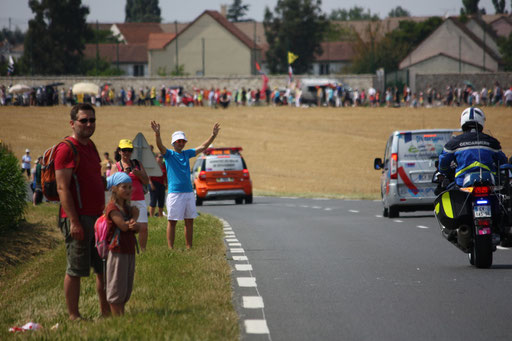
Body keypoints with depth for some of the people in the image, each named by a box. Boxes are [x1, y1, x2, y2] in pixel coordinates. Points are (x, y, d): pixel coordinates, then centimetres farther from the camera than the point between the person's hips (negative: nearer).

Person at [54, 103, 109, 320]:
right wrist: (74, 221, -22)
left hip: (96, 217, 9)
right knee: (75, 270, -2)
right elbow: (63, 188, -17)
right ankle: (74, 316, 4)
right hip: (78, 218, -9)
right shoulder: (67, 149, -12)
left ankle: (106, 312, 21)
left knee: (105, 268, 12)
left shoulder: (90, 146, 16)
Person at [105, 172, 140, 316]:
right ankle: (116, 318, 3)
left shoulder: (128, 208, 13)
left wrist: (134, 224, -18)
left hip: (129, 251, 8)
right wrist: (135, 216, -4)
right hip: (117, 252, -8)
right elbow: (123, 225, -20)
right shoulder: (112, 208, -11)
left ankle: (122, 316, 19)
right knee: (117, 288, -2)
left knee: (127, 288, 12)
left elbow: (137, 228, 5)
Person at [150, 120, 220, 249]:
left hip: (188, 192, 6)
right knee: (172, 222, -3)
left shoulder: (186, 154, 14)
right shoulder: (169, 154, -1)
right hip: (174, 193, -6)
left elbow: (203, 147, 15)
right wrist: (157, 134, -39)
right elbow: (160, 146, -20)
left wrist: (213, 135, 4)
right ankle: (171, 249, 0)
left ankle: (189, 248, 15)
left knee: (190, 221, 8)